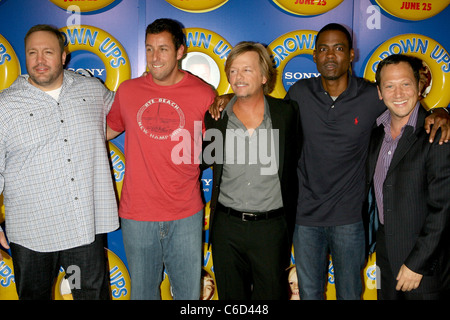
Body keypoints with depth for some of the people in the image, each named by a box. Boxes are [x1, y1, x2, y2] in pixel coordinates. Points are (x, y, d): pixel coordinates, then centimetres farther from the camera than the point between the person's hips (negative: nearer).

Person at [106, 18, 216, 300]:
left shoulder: (204, 94, -4)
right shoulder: (128, 91, 2)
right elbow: (109, 129, 20)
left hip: (186, 215, -1)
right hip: (138, 213, 2)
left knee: (189, 292, 14)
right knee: (142, 291, 18)